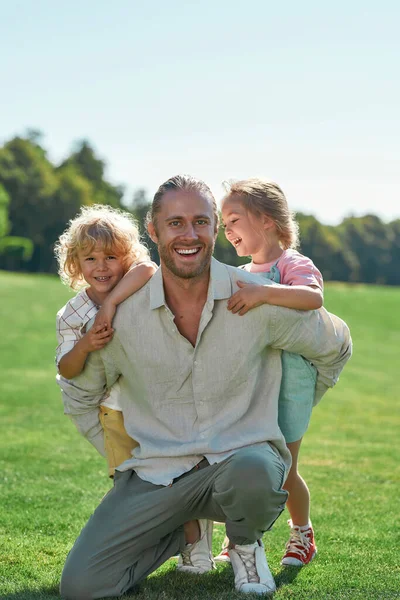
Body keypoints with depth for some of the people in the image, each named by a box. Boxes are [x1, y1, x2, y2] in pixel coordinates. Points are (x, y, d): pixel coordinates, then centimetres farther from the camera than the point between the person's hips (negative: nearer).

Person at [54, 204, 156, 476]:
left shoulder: (137, 292, -11)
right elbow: (67, 371, -4)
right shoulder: (71, 316, -5)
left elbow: (148, 268, -36)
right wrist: (84, 346, -24)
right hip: (116, 412, 2)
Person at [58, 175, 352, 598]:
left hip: (242, 456, -1)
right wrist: (123, 455, 11)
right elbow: (79, 394, 13)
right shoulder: (123, 313, -6)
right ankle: (186, 530, 16)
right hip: (155, 475, 2)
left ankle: (245, 544, 0)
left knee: (253, 473, -40)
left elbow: (334, 346, 11)